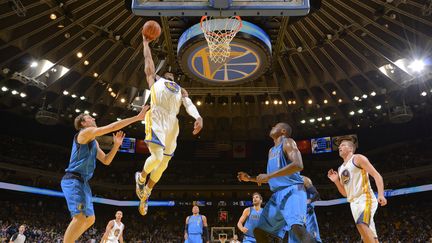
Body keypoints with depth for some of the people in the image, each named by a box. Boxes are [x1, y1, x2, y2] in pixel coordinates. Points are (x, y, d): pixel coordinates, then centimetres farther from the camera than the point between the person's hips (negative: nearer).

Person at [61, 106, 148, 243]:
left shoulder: (93, 142, 22)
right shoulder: (86, 132, -7)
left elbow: (106, 161, 20)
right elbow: (113, 127, -16)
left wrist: (116, 145, 7)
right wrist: (137, 117, -17)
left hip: (83, 182, 10)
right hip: (73, 180, -10)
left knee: (90, 219, 11)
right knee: (80, 217, -21)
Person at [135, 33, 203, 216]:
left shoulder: (181, 89, 30)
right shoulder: (156, 80, 26)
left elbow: (189, 104, 12)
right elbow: (149, 61, 27)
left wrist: (198, 117, -7)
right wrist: (146, 42, 37)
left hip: (171, 123, 4)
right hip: (156, 118, -4)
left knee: (163, 162, 4)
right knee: (157, 156, -19)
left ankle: (146, 192, 24)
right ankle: (141, 177, 14)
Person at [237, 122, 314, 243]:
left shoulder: (287, 142, -3)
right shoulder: (271, 151, 22)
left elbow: (298, 165, -22)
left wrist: (268, 176, -22)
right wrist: (250, 178, 21)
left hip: (292, 190, -9)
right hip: (278, 194, 9)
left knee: (297, 227, -32)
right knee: (259, 231, 9)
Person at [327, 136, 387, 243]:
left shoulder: (358, 158, 1)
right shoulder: (340, 169, 21)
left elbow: (377, 175, -8)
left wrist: (381, 194, -22)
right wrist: (336, 181, 6)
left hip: (365, 198, -7)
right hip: (354, 202, 8)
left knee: (361, 224, -31)